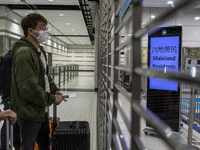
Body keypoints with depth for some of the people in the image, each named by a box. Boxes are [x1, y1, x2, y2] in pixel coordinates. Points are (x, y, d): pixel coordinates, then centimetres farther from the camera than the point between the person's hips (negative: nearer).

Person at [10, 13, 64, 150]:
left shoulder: (40, 50, 9)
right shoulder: (24, 53, -24)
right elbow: (29, 89, -29)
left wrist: (55, 90, 3)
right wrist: (52, 99, -18)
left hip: (42, 109, 9)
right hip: (29, 112, -9)